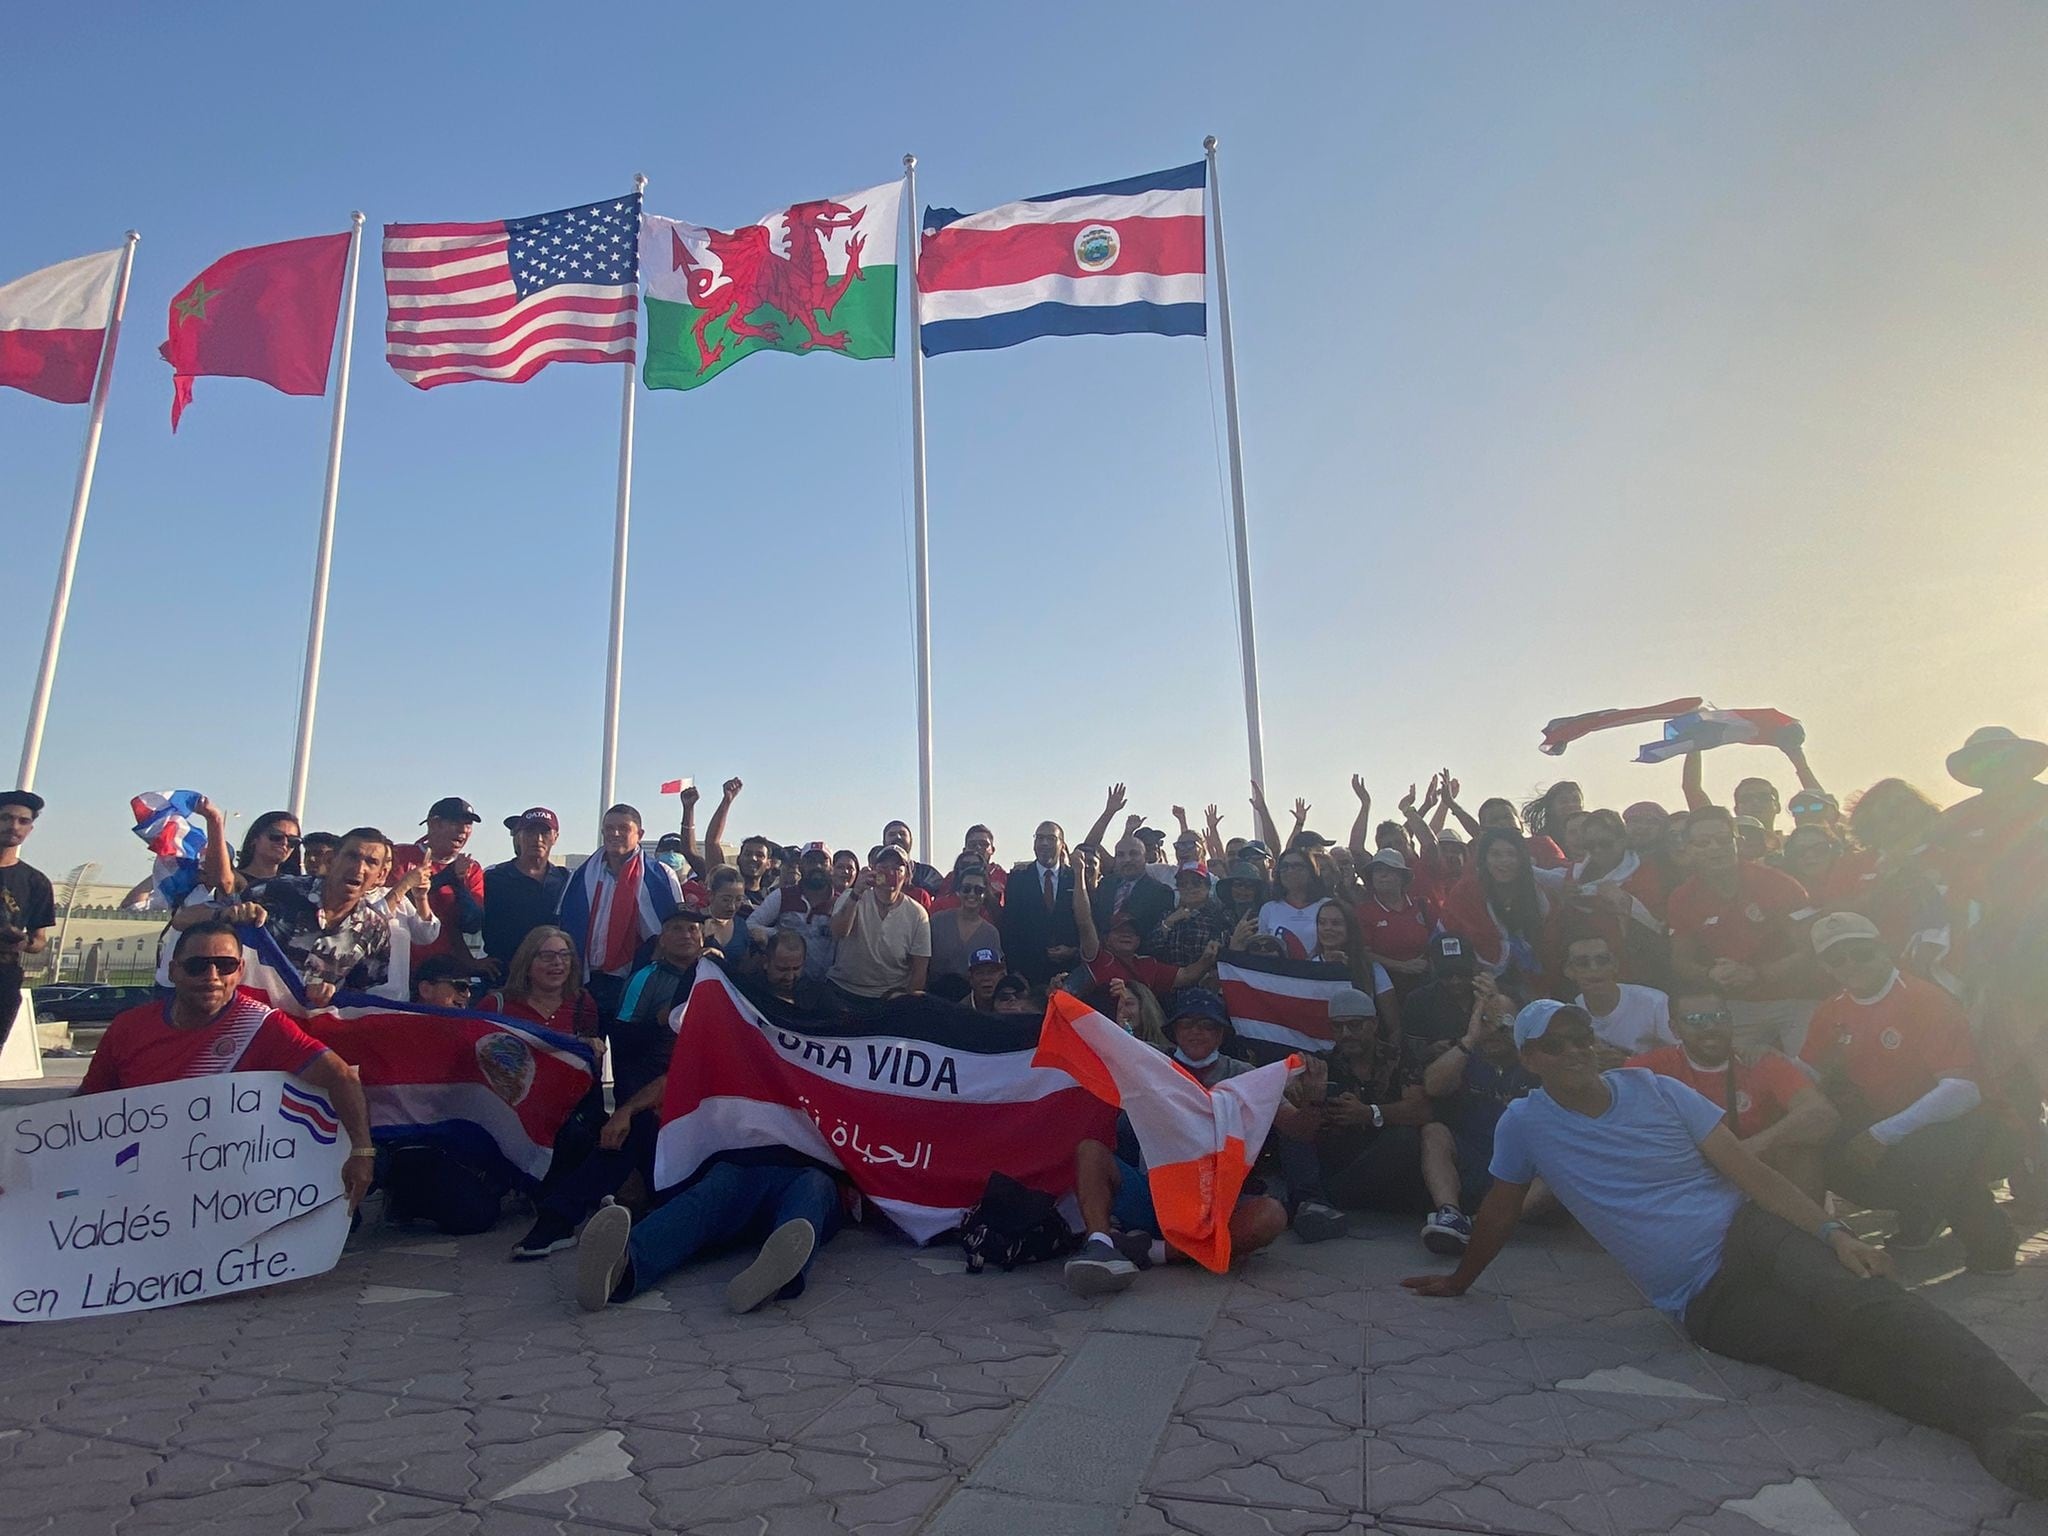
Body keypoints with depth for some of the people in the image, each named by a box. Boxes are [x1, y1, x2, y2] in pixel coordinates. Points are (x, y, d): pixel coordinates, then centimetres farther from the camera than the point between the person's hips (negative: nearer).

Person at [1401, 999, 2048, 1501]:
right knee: (1857, 1346, -27)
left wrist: (1831, 1230, -17)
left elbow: (1746, 1168, -2)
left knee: (1859, 1302, -32)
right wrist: (1460, 1281, 22)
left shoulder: (1653, 1089, 1)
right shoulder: (1524, 1124, -2)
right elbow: (1500, 1211, 13)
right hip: (1704, 1302, -1)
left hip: (1751, 1231, 1)